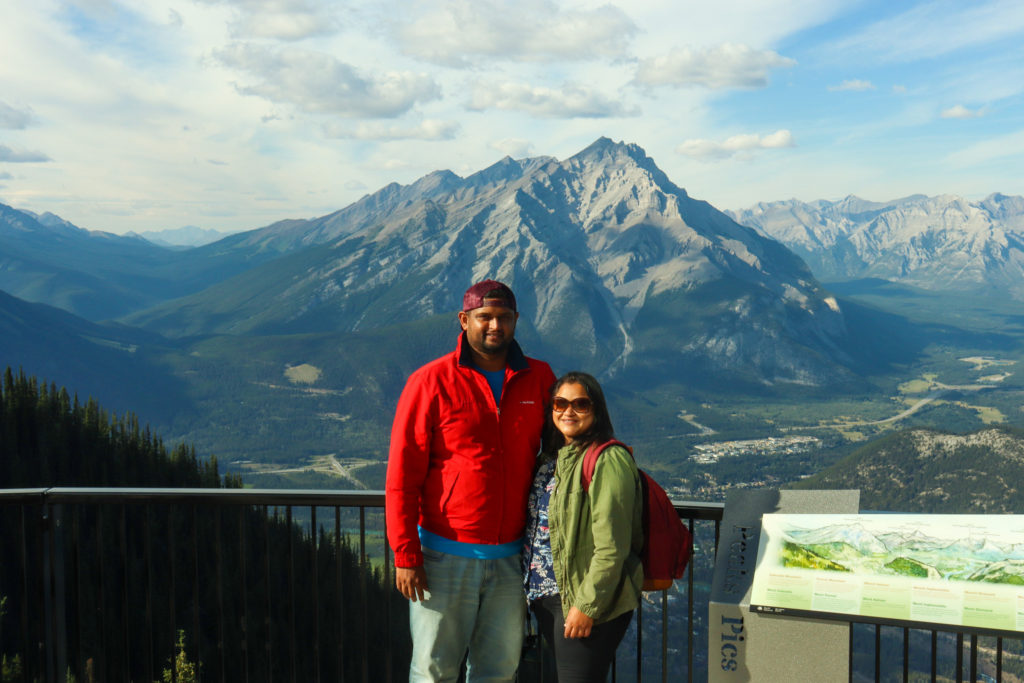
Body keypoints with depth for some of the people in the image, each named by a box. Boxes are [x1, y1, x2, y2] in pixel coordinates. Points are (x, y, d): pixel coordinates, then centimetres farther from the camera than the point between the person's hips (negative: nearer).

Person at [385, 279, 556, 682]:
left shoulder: (539, 379, 4)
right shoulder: (431, 382, -6)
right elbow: (402, 476, -6)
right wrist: (405, 555, -10)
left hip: (510, 557, 3)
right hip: (445, 554, -3)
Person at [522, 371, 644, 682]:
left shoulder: (608, 461, -15)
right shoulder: (551, 457, 11)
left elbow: (611, 547, -19)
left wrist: (587, 606, -19)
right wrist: (533, 591, 11)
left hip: (586, 601, -8)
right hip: (547, 598, 8)